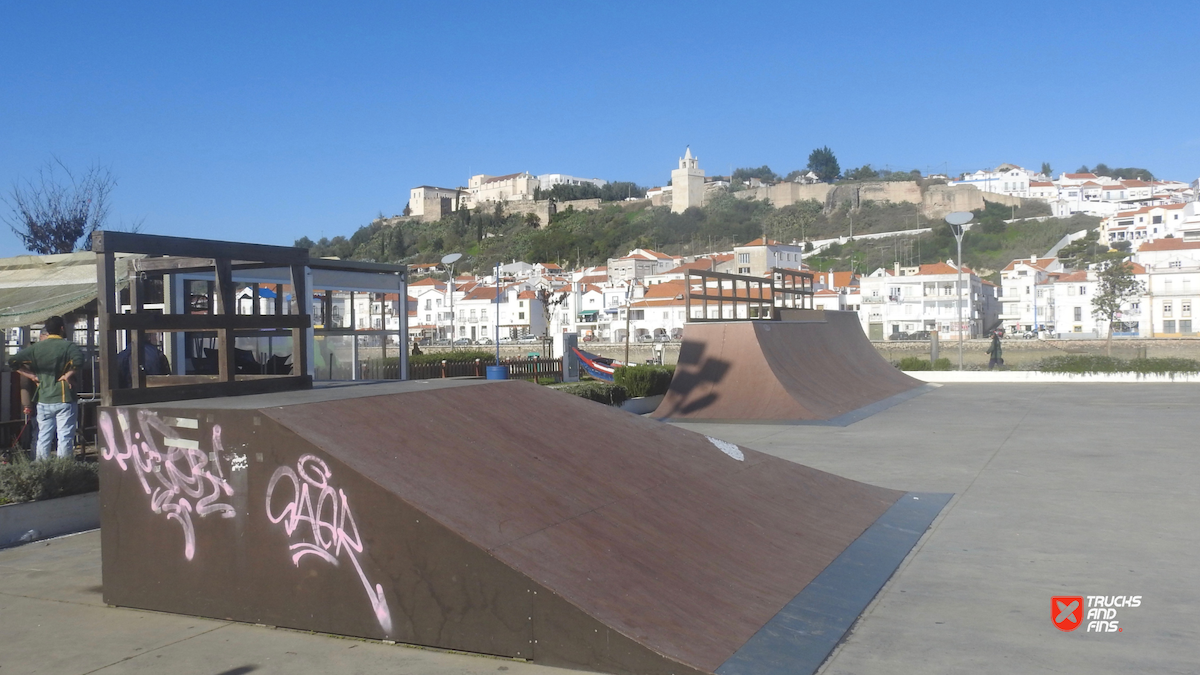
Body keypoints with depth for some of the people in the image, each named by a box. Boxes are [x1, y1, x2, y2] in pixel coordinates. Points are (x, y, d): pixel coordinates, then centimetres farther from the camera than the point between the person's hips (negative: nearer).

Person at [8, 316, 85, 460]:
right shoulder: (68, 346, -7)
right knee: (65, 437, -2)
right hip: (65, 399, -5)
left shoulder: (36, 347, 8)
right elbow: (78, 361, -27)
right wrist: (69, 374, -13)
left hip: (43, 400, 5)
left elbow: (12, 361, 5)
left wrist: (30, 375, 7)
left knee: (43, 438, 12)